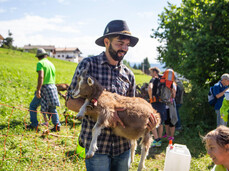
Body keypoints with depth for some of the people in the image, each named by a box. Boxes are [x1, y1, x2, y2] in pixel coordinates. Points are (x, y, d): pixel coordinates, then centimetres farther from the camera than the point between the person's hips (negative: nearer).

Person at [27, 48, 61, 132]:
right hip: (52, 87, 7)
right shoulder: (51, 63, 16)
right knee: (52, 108, 12)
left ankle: (34, 124, 9)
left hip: (44, 87, -7)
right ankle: (57, 125, 5)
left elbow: (41, 76, -20)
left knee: (33, 106, 8)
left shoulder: (40, 63, -7)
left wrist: (38, 90, -24)